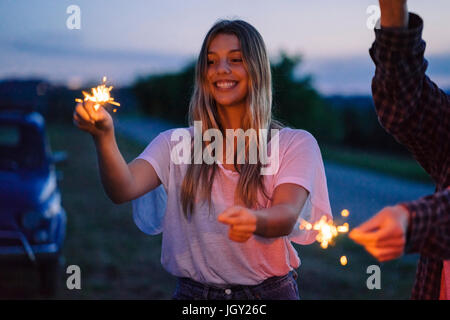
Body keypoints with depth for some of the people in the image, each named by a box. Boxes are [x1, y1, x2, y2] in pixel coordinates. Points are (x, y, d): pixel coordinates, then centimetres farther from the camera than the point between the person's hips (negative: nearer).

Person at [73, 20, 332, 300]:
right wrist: (104, 136, -33)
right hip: (193, 291, 1)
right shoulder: (177, 143, 1)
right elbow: (124, 189, -15)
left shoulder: (295, 144, -4)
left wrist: (254, 221, -42)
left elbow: (287, 215, -20)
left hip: (269, 290, -1)